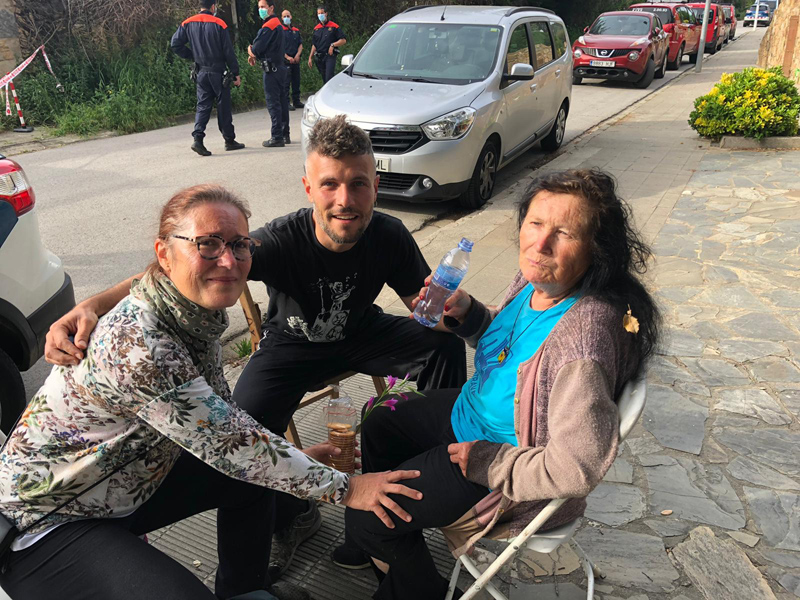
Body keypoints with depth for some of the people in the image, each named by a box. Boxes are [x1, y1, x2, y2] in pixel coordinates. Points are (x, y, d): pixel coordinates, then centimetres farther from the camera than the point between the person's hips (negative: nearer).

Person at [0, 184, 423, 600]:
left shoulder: (200, 315, -8)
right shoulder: (135, 345, -34)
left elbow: (219, 419, 5)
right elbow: (229, 446, -28)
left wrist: (294, 457, 0)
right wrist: (344, 488, -20)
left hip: (128, 480, 9)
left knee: (255, 469, 7)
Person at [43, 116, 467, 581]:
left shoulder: (389, 236, -22)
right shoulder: (282, 241, -32)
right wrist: (92, 307, -58)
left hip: (361, 333, 2)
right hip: (294, 341, -2)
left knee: (445, 348, -19)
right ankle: (293, 517, 11)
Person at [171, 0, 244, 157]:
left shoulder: (188, 24, 4)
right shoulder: (219, 24, -9)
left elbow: (175, 44, 0)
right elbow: (229, 51, -9)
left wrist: (192, 56, 11)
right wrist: (235, 73, -3)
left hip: (201, 72, 4)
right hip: (218, 72, -4)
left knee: (203, 105, 6)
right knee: (223, 106, 5)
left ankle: (198, 138, -11)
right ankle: (229, 140, 13)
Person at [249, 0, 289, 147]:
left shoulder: (268, 27, -14)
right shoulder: (277, 24, 17)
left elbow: (255, 50, -17)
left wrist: (250, 51, 6)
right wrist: (254, 55, 4)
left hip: (271, 69, -10)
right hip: (279, 67, 10)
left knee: (273, 103, -9)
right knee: (281, 101, 12)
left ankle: (277, 138, -9)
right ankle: (284, 134, 18)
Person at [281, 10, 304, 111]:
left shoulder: (296, 31, 16)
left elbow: (300, 45, 15)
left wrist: (298, 55, -3)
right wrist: (287, 57, -13)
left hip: (295, 60, 5)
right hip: (285, 60, -5)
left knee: (296, 81, 9)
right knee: (286, 82, -7)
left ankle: (296, 101, 18)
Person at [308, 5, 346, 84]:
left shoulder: (334, 27, 1)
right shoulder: (316, 28, 15)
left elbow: (343, 40, -1)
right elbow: (314, 45, 19)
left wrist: (333, 45, -14)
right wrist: (310, 57, 11)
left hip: (330, 56, -5)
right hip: (319, 57, 5)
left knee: (329, 78, -17)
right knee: (324, 79, 9)